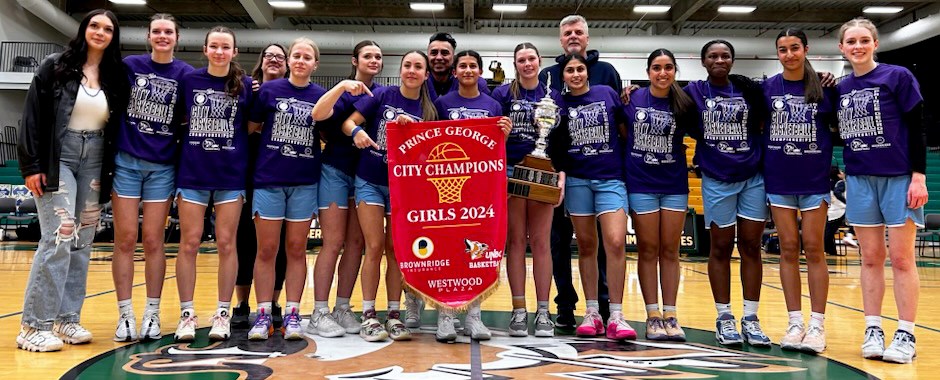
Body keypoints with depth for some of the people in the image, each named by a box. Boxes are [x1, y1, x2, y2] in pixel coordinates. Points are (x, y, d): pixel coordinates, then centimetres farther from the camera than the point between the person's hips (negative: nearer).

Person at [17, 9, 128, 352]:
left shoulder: (116, 77, 9)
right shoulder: (55, 67, -1)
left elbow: (118, 127, 10)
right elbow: (33, 118, -4)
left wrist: (110, 172, 4)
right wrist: (31, 165, -11)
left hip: (95, 163, 4)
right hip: (57, 159, -4)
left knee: (82, 243, 6)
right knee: (59, 237, -13)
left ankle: (67, 319, 14)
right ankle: (34, 325, -6)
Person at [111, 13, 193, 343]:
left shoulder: (186, 74, 2)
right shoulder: (130, 65, 4)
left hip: (163, 166, 0)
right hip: (126, 161, 0)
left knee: (153, 241, 3)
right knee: (125, 239, 1)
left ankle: (152, 314, 11)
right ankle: (125, 315, 8)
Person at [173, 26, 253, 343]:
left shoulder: (246, 85, 2)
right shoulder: (189, 79, 3)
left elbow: (253, 127, 10)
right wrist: (191, 130, -2)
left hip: (231, 174, 0)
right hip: (192, 172, 0)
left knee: (226, 244, 4)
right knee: (189, 243, 1)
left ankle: (222, 313, 14)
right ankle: (187, 314, 12)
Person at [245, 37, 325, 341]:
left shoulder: (321, 96, 6)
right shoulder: (269, 90, 3)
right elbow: (251, 127, 7)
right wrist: (273, 134, -2)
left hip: (305, 182, 1)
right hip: (269, 179, -1)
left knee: (296, 249, 6)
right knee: (266, 250, 2)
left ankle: (292, 314, 13)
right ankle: (263, 315, 10)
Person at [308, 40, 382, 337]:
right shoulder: (344, 91, -7)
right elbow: (319, 116, -25)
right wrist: (343, 87, -34)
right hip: (337, 171, -5)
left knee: (356, 243, 6)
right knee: (334, 243, -6)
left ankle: (342, 309, 15)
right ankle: (319, 313, 1)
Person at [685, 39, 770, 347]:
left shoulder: (749, 90, 6)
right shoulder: (694, 92, 3)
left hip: (753, 177, 2)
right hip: (717, 180, -2)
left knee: (751, 247, 3)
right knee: (721, 248, 3)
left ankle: (751, 319, 11)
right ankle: (724, 318, 13)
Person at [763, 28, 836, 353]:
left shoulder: (823, 87, 0)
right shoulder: (768, 87, 2)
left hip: (814, 179, -1)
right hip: (779, 180, 1)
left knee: (813, 249, 1)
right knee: (788, 249, 5)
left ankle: (817, 325, 8)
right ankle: (795, 323, 11)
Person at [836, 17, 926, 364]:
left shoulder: (898, 77, -3)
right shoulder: (840, 89, 8)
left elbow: (917, 129, -5)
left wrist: (919, 176, -12)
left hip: (899, 177, -4)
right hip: (859, 179, 4)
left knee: (901, 258, -1)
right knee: (871, 258, 7)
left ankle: (906, 335, 7)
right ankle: (873, 330, 13)